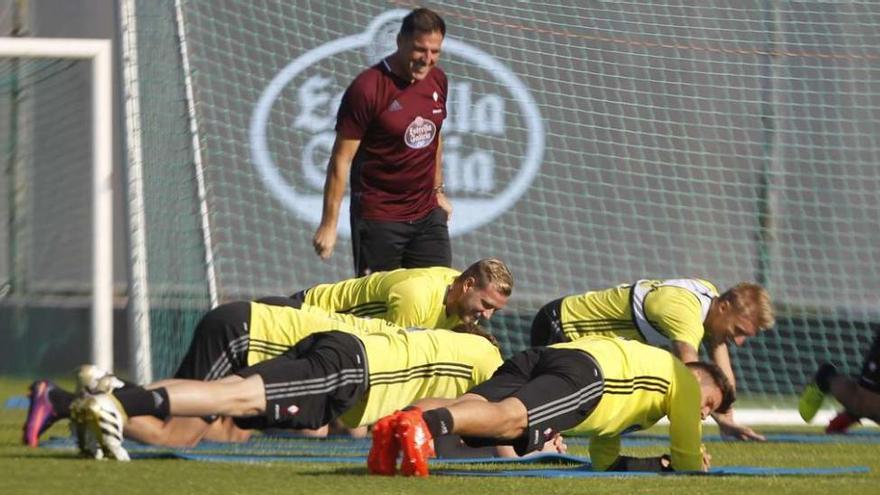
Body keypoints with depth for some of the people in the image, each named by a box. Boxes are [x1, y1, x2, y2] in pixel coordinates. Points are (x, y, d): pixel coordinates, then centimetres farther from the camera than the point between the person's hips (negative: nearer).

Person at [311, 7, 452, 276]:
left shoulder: (437, 80, 5)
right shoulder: (368, 88, -15)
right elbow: (341, 159, -13)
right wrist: (329, 223, -14)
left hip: (427, 214, 6)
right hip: (379, 218, -6)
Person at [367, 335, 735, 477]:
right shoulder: (683, 380, 28)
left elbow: (604, 459, 48)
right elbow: (688, 462, 23)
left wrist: (666, 463, 53)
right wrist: (693, 460, 47)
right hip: (585, 370, -7)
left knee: (467, 412, -19)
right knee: (511, 418, -34)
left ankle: (395, 424, -49)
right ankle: (424, 423, -63)